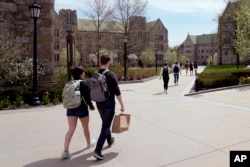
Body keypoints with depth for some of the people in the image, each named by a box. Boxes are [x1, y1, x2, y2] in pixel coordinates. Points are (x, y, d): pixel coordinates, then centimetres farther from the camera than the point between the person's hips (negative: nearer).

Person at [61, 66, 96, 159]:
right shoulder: (83, 84, -12)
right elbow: (87, 97, -14)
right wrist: (91, 106, 0)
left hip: (70, 108, 5)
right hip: (82, 108, -5)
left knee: (71, 129, 3)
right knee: (85, 127, 16)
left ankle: (65, 151, -4)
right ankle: (89, 143, 38)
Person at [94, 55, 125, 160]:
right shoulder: (111, 75, -15)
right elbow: (117, 91, -17)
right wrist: (122, 104, -10)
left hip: (99, 103, 7)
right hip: (109, 103, -7)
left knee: (105, 123, 25)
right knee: (106, 126, -2)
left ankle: (110, 140, 45)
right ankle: (97, 150, -8)